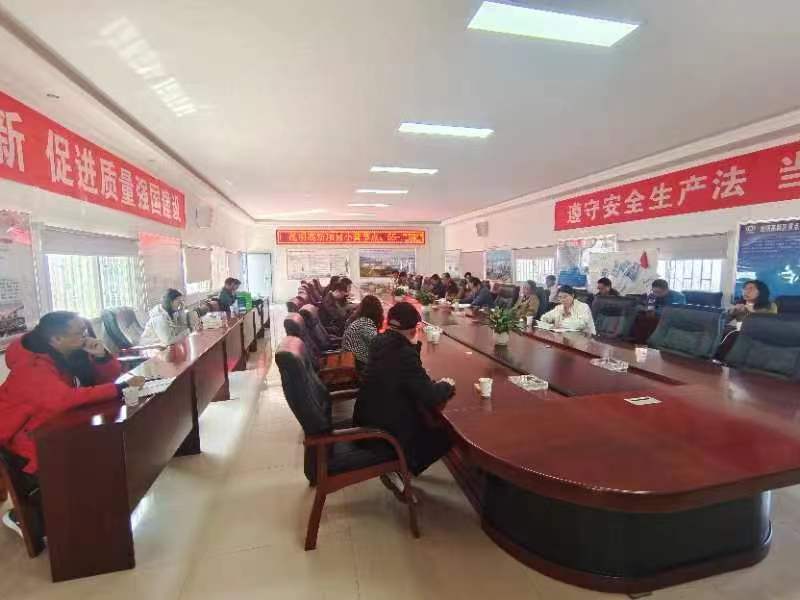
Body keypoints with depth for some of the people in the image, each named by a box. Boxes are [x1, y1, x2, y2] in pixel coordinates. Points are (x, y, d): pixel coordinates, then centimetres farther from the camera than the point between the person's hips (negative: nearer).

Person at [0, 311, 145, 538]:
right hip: (20, 438, -8)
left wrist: (102, 356, -21)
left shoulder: (71, 353, -6)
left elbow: (109, 376, 0)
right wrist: (121, 389, -46)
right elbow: (65, 399, -47)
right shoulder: (33, 367, -31)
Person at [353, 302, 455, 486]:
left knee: (427, 422, 26)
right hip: (385, 431, -8)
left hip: (369, 419, 8)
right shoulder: (405, 354, -29)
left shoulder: (380, 341, -3)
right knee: (445, 435, 10)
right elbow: (431, 398, -24)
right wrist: (446, 385, -6)